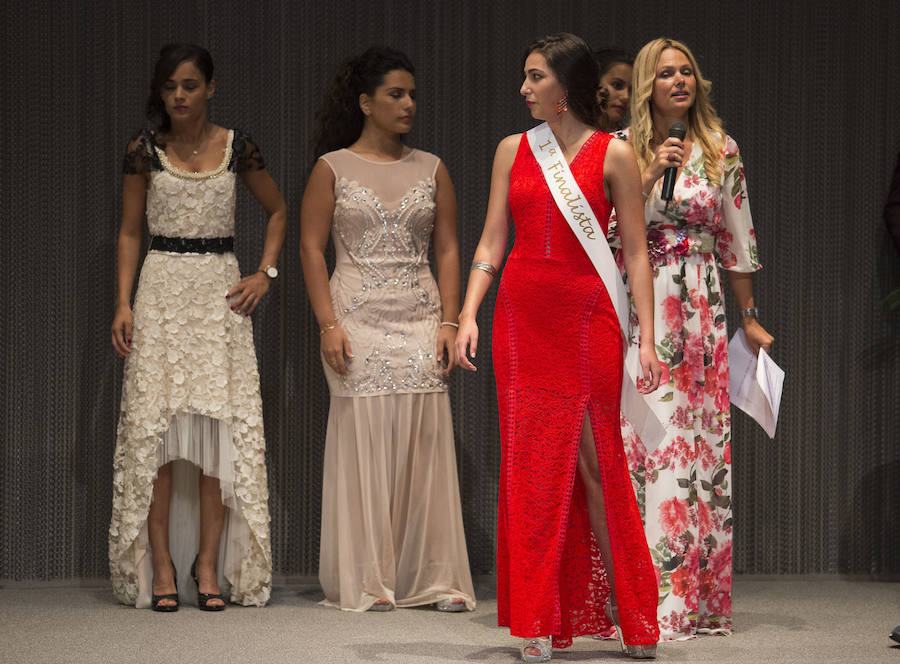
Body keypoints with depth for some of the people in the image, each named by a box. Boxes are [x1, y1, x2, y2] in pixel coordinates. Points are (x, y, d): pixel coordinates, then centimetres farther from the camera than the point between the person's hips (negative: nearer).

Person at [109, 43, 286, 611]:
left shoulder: (237, 147, 4)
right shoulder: (145, 151, 3)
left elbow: (278, 209, 17)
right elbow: (130, 231, 8)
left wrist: (265, 273, 6)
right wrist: (124, 303, -2)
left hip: (220, 291, 1)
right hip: (162, 290, 0)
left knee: (221, 427, -4)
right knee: (157, 427, -5)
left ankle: (210, 566, 0)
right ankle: (162, 567, -2)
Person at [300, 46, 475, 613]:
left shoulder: (432, 170, 10)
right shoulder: (333, 169, 3)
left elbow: (448, 249, 9)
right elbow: (312, 248, 0)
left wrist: (449, 321, -1)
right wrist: (328, 325, -9)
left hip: (421, 319, 2)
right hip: (358, 320, -2)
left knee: (425, 443, -1)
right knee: (364, 443, -3)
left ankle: (436, 577, 4)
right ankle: (367, 581, 2)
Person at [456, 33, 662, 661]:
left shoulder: (613, 155, -1)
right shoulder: (513, 150, 9)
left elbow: (636, 254, -1)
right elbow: (491, 243, 9)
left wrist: (647, 338, -8)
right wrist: (469, 315, -3)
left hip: (588, 317, -3)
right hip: (521, 320, 3)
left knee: (595, 462, -2)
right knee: (532, 466, 3)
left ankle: (627, 608, 10)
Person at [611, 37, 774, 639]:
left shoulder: (720, 149, 7)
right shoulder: (622, 149, 4)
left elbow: (736, 237, 13)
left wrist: (749, 317, 15)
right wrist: (650, 172, -12)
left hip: (701, 311, 2)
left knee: (700, 441, 1)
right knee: (642, 440, -8)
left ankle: (698, 595, 7)